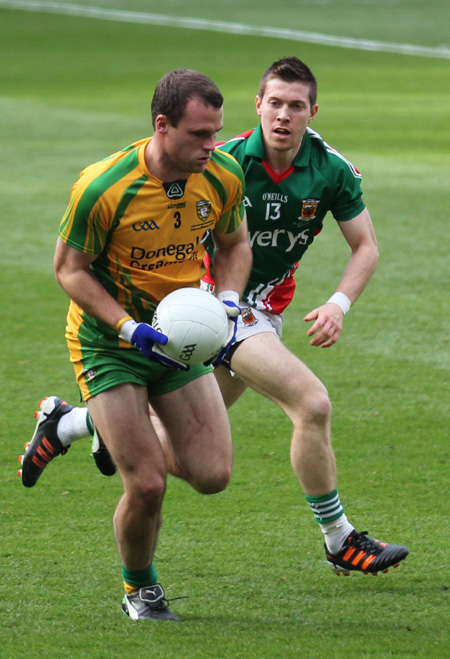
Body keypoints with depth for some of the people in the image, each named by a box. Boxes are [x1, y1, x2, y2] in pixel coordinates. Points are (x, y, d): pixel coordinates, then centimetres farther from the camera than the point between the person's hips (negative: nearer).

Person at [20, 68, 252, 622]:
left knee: (213, 476, -3)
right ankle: (139, 588, 19)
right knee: (147, 486, -13)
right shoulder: (103, 187, -25)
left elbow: (234, 245, 8)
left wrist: (227, 300, -11)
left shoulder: (223, 177, -11)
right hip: (108, 342, -5)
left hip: (180, 340, 5)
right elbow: (69, 268, -13)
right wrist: (129, 327, -24)